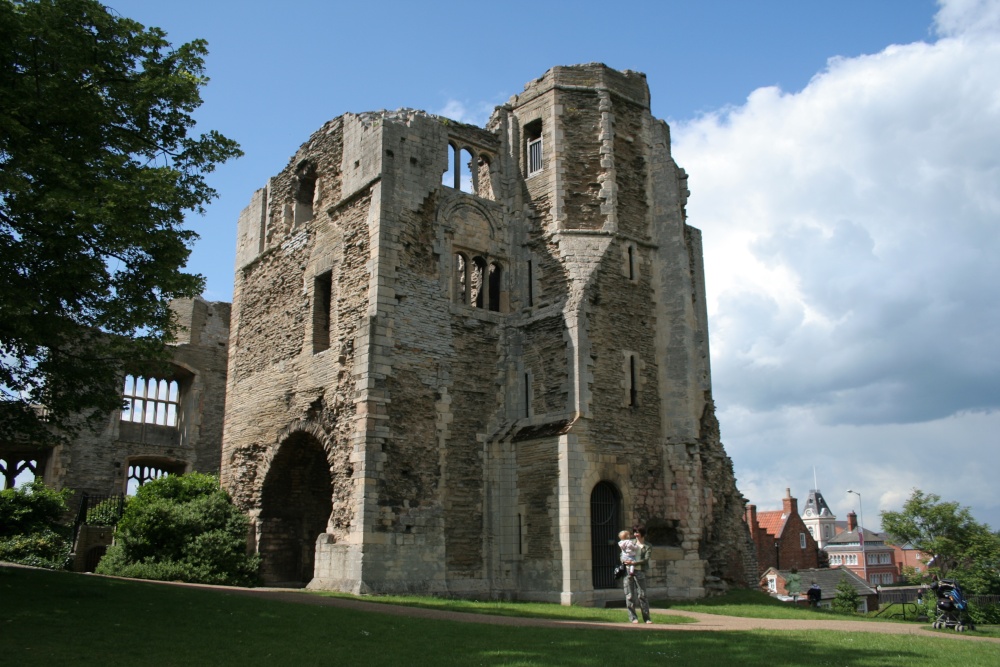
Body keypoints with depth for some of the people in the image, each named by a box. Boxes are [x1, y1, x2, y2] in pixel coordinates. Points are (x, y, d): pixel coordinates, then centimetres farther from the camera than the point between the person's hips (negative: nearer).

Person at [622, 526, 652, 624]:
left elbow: (646, 559, -7)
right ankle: (633, 617, 7)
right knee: (630, 596, 0)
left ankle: (646, 618, 2)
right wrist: (624, 560, -2)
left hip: (640, 572, -3)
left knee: (642, 595, -4)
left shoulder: (647, 547, 7)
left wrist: (633, 563, -17)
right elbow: (622, 554, 20)